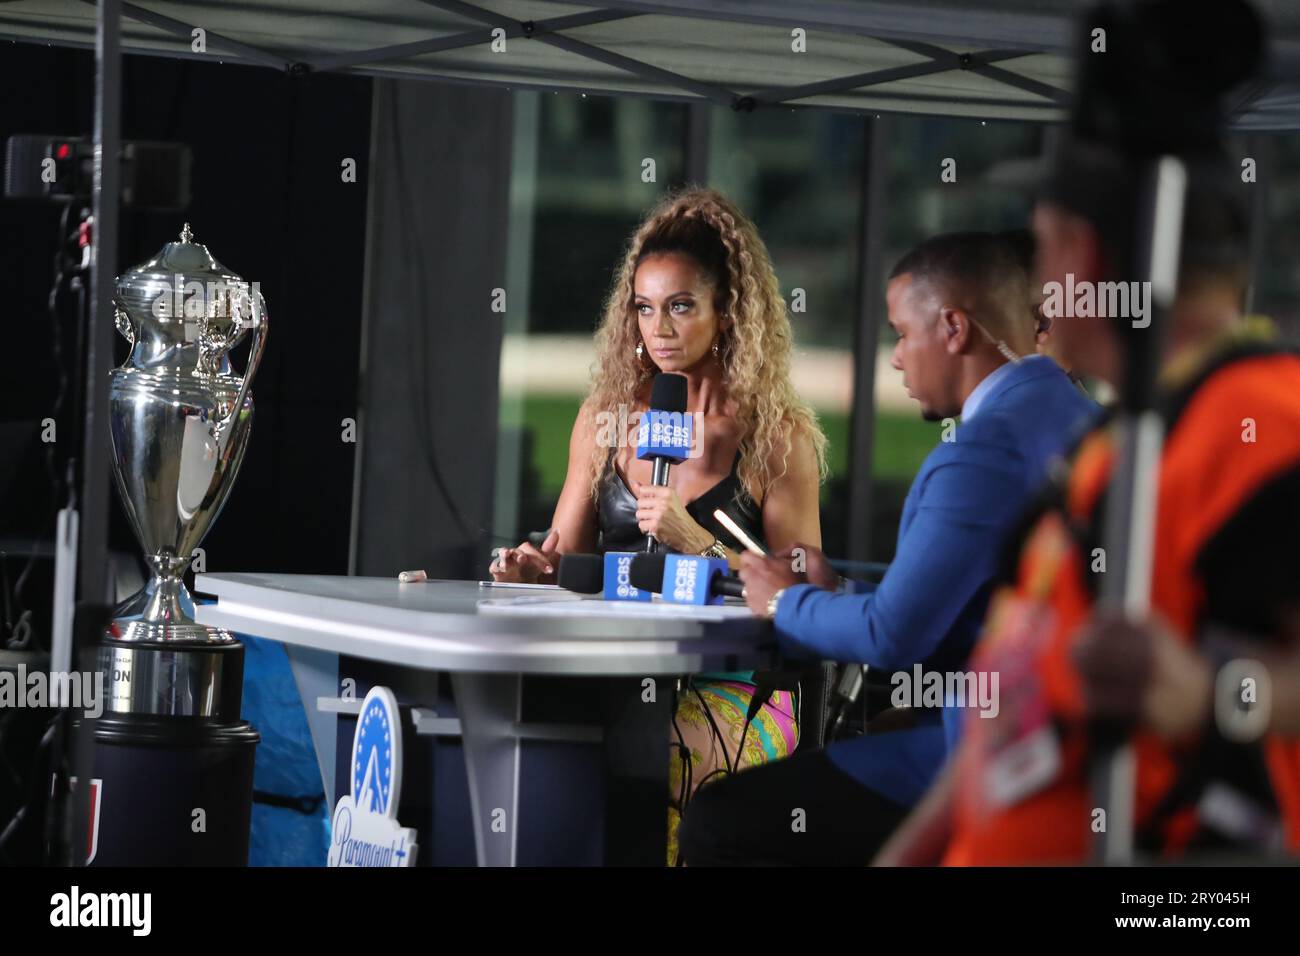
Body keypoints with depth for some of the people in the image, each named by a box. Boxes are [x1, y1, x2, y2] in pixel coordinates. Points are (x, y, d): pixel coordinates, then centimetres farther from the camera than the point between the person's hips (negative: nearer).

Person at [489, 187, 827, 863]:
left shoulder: (777, 436, -1)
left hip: (736, 693, -4)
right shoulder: (606, 420, 13)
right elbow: (564, 559, 17)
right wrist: (533, 566, -6)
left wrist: (695, 543, -16)